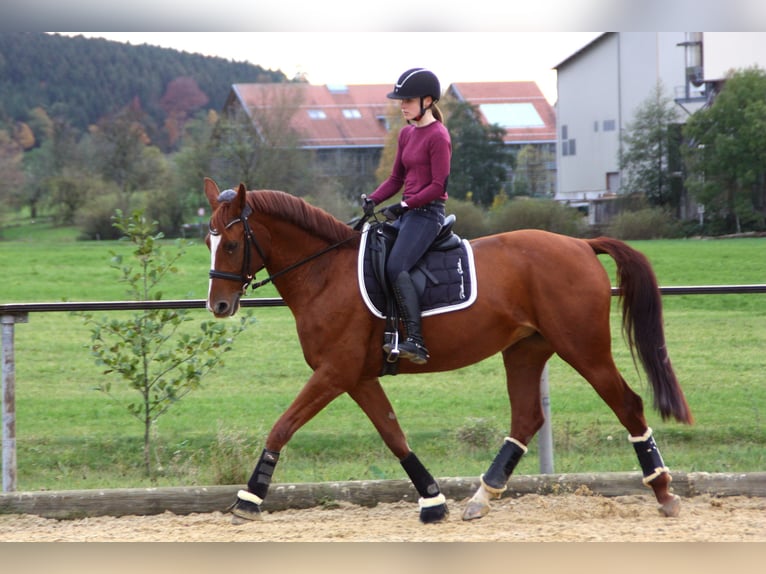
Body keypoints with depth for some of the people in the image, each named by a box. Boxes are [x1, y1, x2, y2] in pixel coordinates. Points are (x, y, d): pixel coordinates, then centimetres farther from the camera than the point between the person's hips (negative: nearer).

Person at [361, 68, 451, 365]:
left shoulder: (438, 136, -11)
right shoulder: (406, 133, 16)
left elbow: (439, 185, -16)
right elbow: (396, 178, 19)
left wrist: (404, 205, -20)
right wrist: (372, 199, 2)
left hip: (427, 213, -10)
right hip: (407, 213, 10)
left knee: (395, 267, -26)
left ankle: (416, 341, -31)